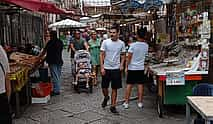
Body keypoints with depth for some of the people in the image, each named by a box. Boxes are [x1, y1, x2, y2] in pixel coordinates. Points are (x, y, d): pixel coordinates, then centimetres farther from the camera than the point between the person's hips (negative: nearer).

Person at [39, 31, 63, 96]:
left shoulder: (50, 42, -11)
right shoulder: (60, 42, 9)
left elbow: (44, 51, -1)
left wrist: (40, 56, 14)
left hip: (53, 62, -7)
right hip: (59, 61, 7)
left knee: (54, 77, -5)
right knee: (58, 76, 13)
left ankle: (56, 91, -2)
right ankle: (58, 90, 18)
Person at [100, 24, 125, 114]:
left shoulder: (121, 43, 0)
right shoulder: (105, 42, -5)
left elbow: (123, 55, 11)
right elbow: (101, 55, -3)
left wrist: (121, 64, -5)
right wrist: (102, 67, -10)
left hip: (116, 69, 1)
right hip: (106, 68, 0)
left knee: (114, 89, 5)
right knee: (104, 87, 7)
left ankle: (113, 106, 16)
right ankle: (106, 98, 40)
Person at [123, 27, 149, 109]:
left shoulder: (133, 45, -13)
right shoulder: (146, 46, -2)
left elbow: (129, 57, -12)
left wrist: (126, 67, -3)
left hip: (132, 68, -2)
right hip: (141, 68, 3)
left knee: (129, 85, 4)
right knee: (140, 85, 8)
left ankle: (126, 102, 9)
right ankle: (140, 102, 13)